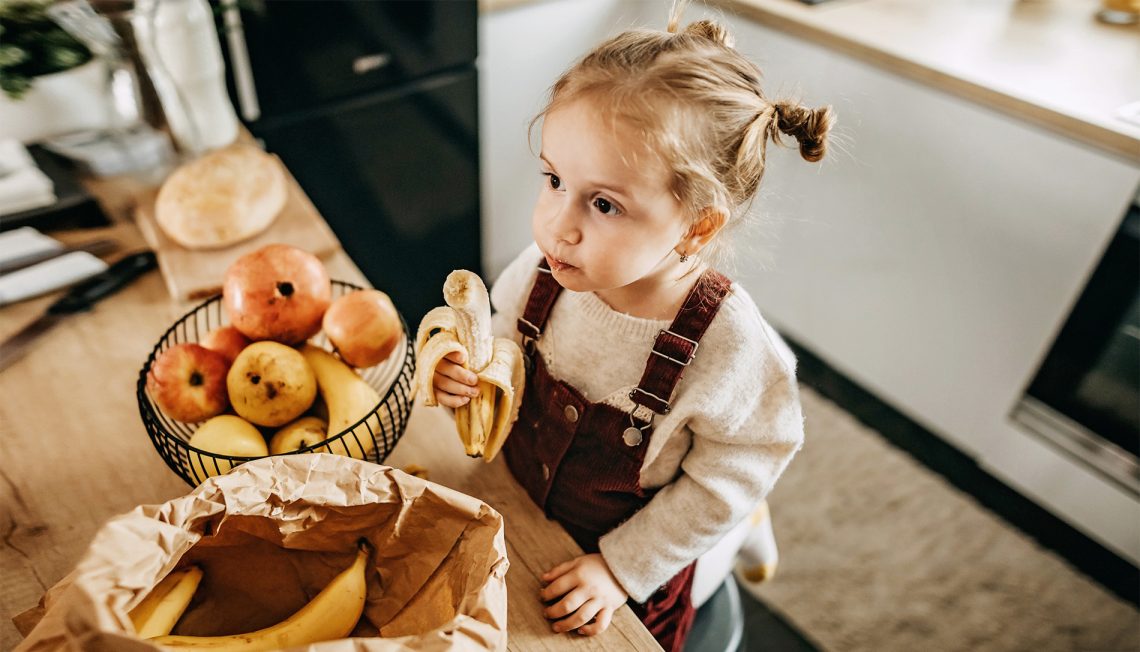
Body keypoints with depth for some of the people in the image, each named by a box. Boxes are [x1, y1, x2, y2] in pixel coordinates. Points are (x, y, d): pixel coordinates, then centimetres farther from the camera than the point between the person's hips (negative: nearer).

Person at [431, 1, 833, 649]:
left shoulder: (729, 347, -31)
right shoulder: (547, 268, -22)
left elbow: (719, 487, -19)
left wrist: (623, 568, -15)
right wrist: (475, 372, -22)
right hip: (515, 519, 5)